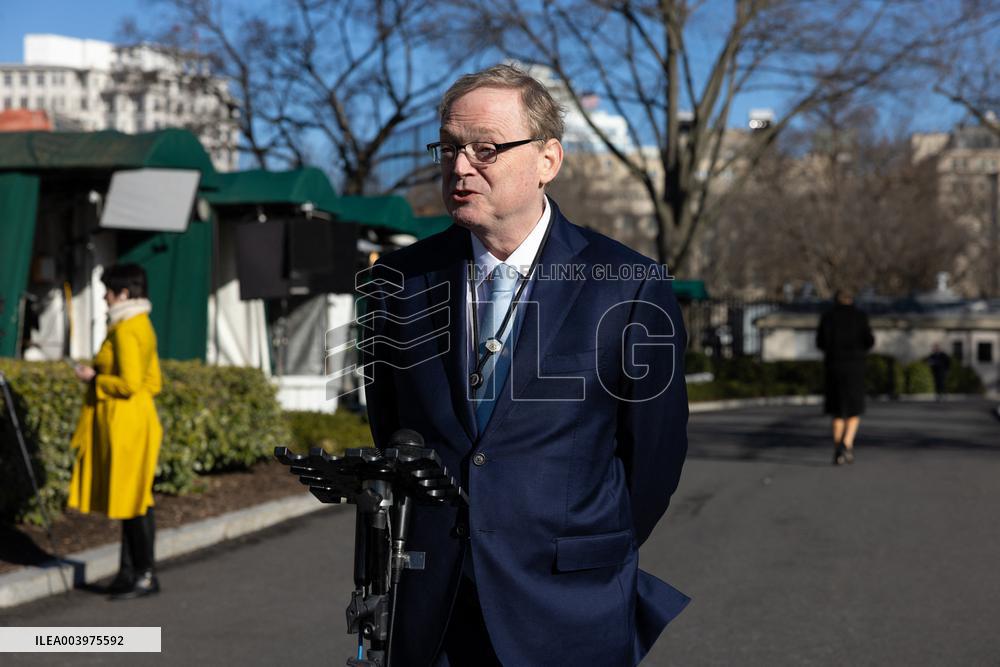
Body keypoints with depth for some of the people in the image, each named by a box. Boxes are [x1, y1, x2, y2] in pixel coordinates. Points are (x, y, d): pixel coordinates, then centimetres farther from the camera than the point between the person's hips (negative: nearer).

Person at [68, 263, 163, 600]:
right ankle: (130, 571, 17)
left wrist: (95, 378, -9)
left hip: (126, 423, -10)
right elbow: (153, 382, 19)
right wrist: (103, 377, 15)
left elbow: (130, 383, -23)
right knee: (130, 497, 12)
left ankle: (145, 575, 1)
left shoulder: (125, 330, -16)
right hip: (134, 418, 10)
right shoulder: (142, 326, 15)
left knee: (133, 498, -5)